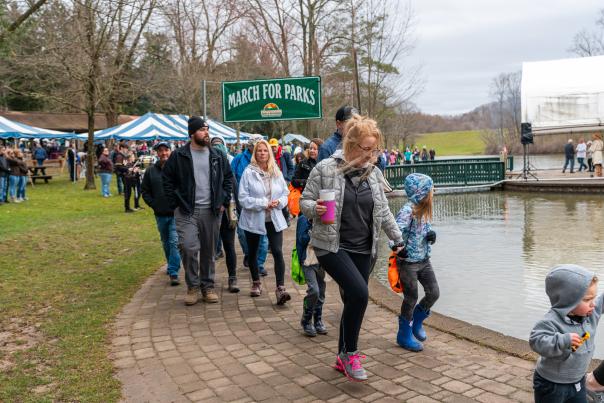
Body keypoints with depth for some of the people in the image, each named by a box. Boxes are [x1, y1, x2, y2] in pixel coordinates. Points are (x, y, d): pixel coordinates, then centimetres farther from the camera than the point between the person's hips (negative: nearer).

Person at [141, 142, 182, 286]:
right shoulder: (150, 171, 3)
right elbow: (144, 191, 11)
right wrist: (153, 204, 1)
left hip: (176, 214, -4)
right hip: (160, 215, 4)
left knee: (174, 242, -10)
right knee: (166, 243, 18)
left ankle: (173, 272, -8)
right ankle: (171, 266, 37)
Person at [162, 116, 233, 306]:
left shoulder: (218, 156, 7)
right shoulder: (179, 156, -1)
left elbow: (229, 178, 14)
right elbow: (167, 180, 4)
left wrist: (224, 202, 5)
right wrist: (175, 204, -3)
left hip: (211, 211, 3)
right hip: (186, 212, -2)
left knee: (209, 251, 8)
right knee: (189, 247, -14)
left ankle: (208, 286, 23)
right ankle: (192, 286, 6)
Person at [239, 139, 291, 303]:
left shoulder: (277, 172, 2)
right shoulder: (249, 172, -9)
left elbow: (285, 193, 9)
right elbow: (243, 198, -13)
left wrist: (278, 202, -12)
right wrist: (263, 204, -19)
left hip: (274, 219, 1)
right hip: (253, 220, -1)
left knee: (278, 252, -11)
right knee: (252, 253, 14)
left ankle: (280, 289, -11)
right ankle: (256, 283, 36)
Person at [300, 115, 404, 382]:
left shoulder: (374, 173, 6)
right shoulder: (325, 169, -9)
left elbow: (383, 211, 16)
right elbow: (305, 201, -3)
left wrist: (398, 239, 16)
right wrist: (315, 209, -24)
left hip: (363, 249, 6)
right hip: (332, 247, -5)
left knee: (353, 300, 9)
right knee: (359, 293, -22)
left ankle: (343, 359, 27)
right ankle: (350, 352, 1)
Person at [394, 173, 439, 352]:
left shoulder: (425, 210, 6)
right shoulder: (407, 211, -21)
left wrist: (431, 234, -2)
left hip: (424, 260, 8)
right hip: (408, 262, -8)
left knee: (433, 293, 7)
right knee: (411, 298, 3)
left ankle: (416, 322, 32)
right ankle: (405, 335, 22)